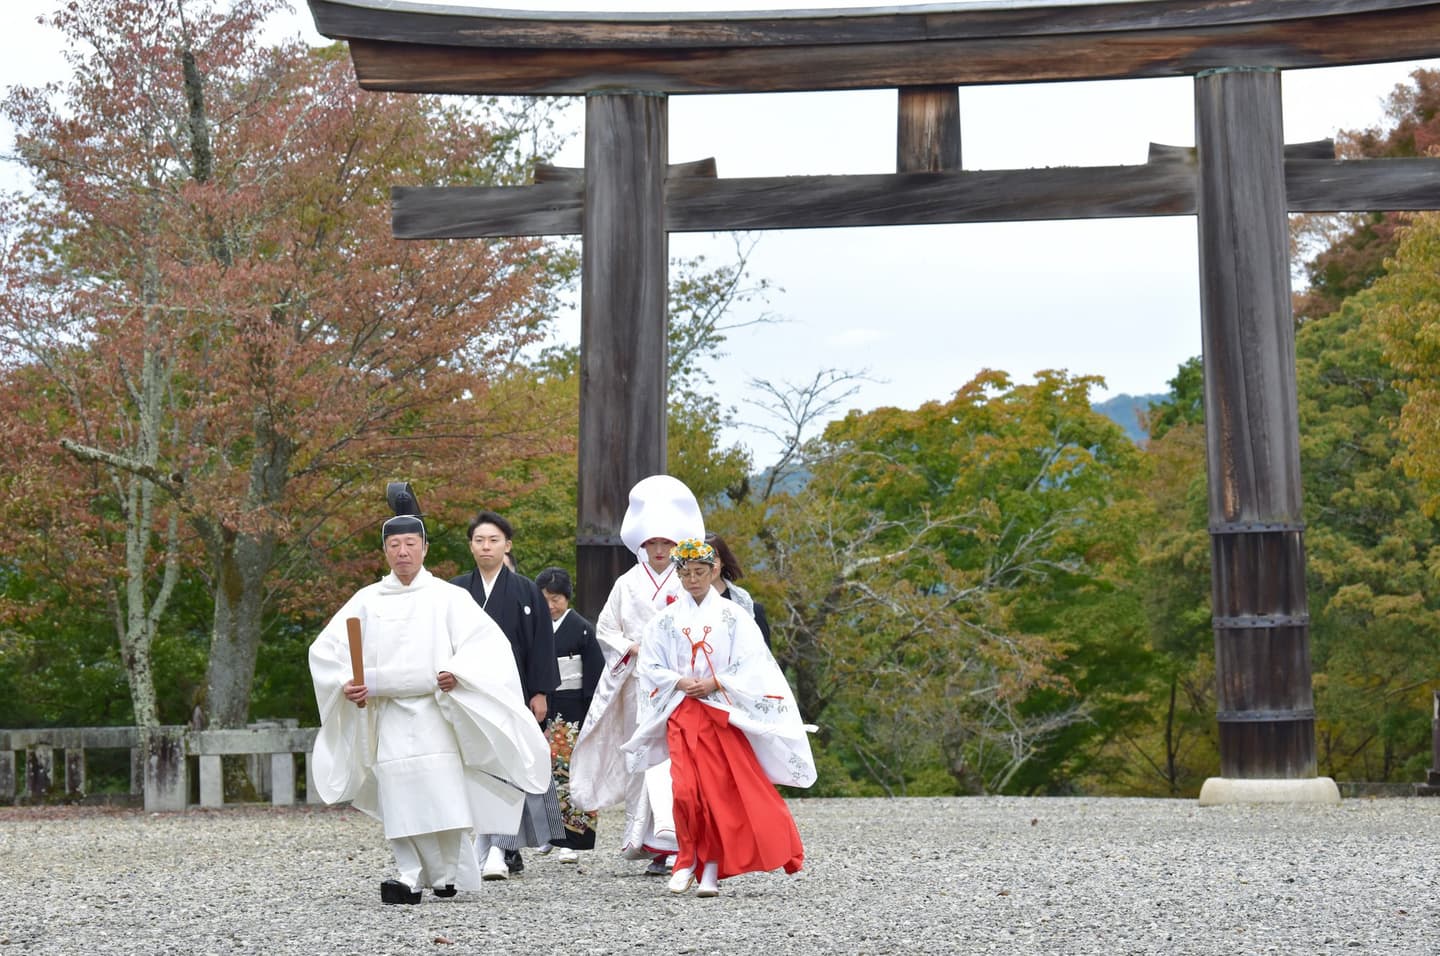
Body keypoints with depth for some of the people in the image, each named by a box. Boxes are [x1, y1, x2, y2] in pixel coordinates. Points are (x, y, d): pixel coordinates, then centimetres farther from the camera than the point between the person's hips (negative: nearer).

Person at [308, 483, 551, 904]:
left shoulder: (447, 597, 5)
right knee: (400, 801, -7)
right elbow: (325, 650, 13)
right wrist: (346, 684, -3)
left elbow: (487, 641, -2)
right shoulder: (366, 601, 10)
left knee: (444, 792, -9)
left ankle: (447, 873, 5)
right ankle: (412, 877, -6)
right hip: (387, 715, 2)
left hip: (435, 713, -2)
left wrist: (458, 673, -16)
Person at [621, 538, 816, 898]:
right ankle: (688, 859, 6)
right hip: (681, 713, 1)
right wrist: (678, 682, -9)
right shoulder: (666, 620, 7)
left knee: (724, 789, -4)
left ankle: (712, 867, 3)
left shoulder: (732, 617, 2)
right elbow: (649, 666, 8)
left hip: (723, 713, -1)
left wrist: (716, 684, -12)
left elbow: (752, 666, -1)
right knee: (686, 788, -9)